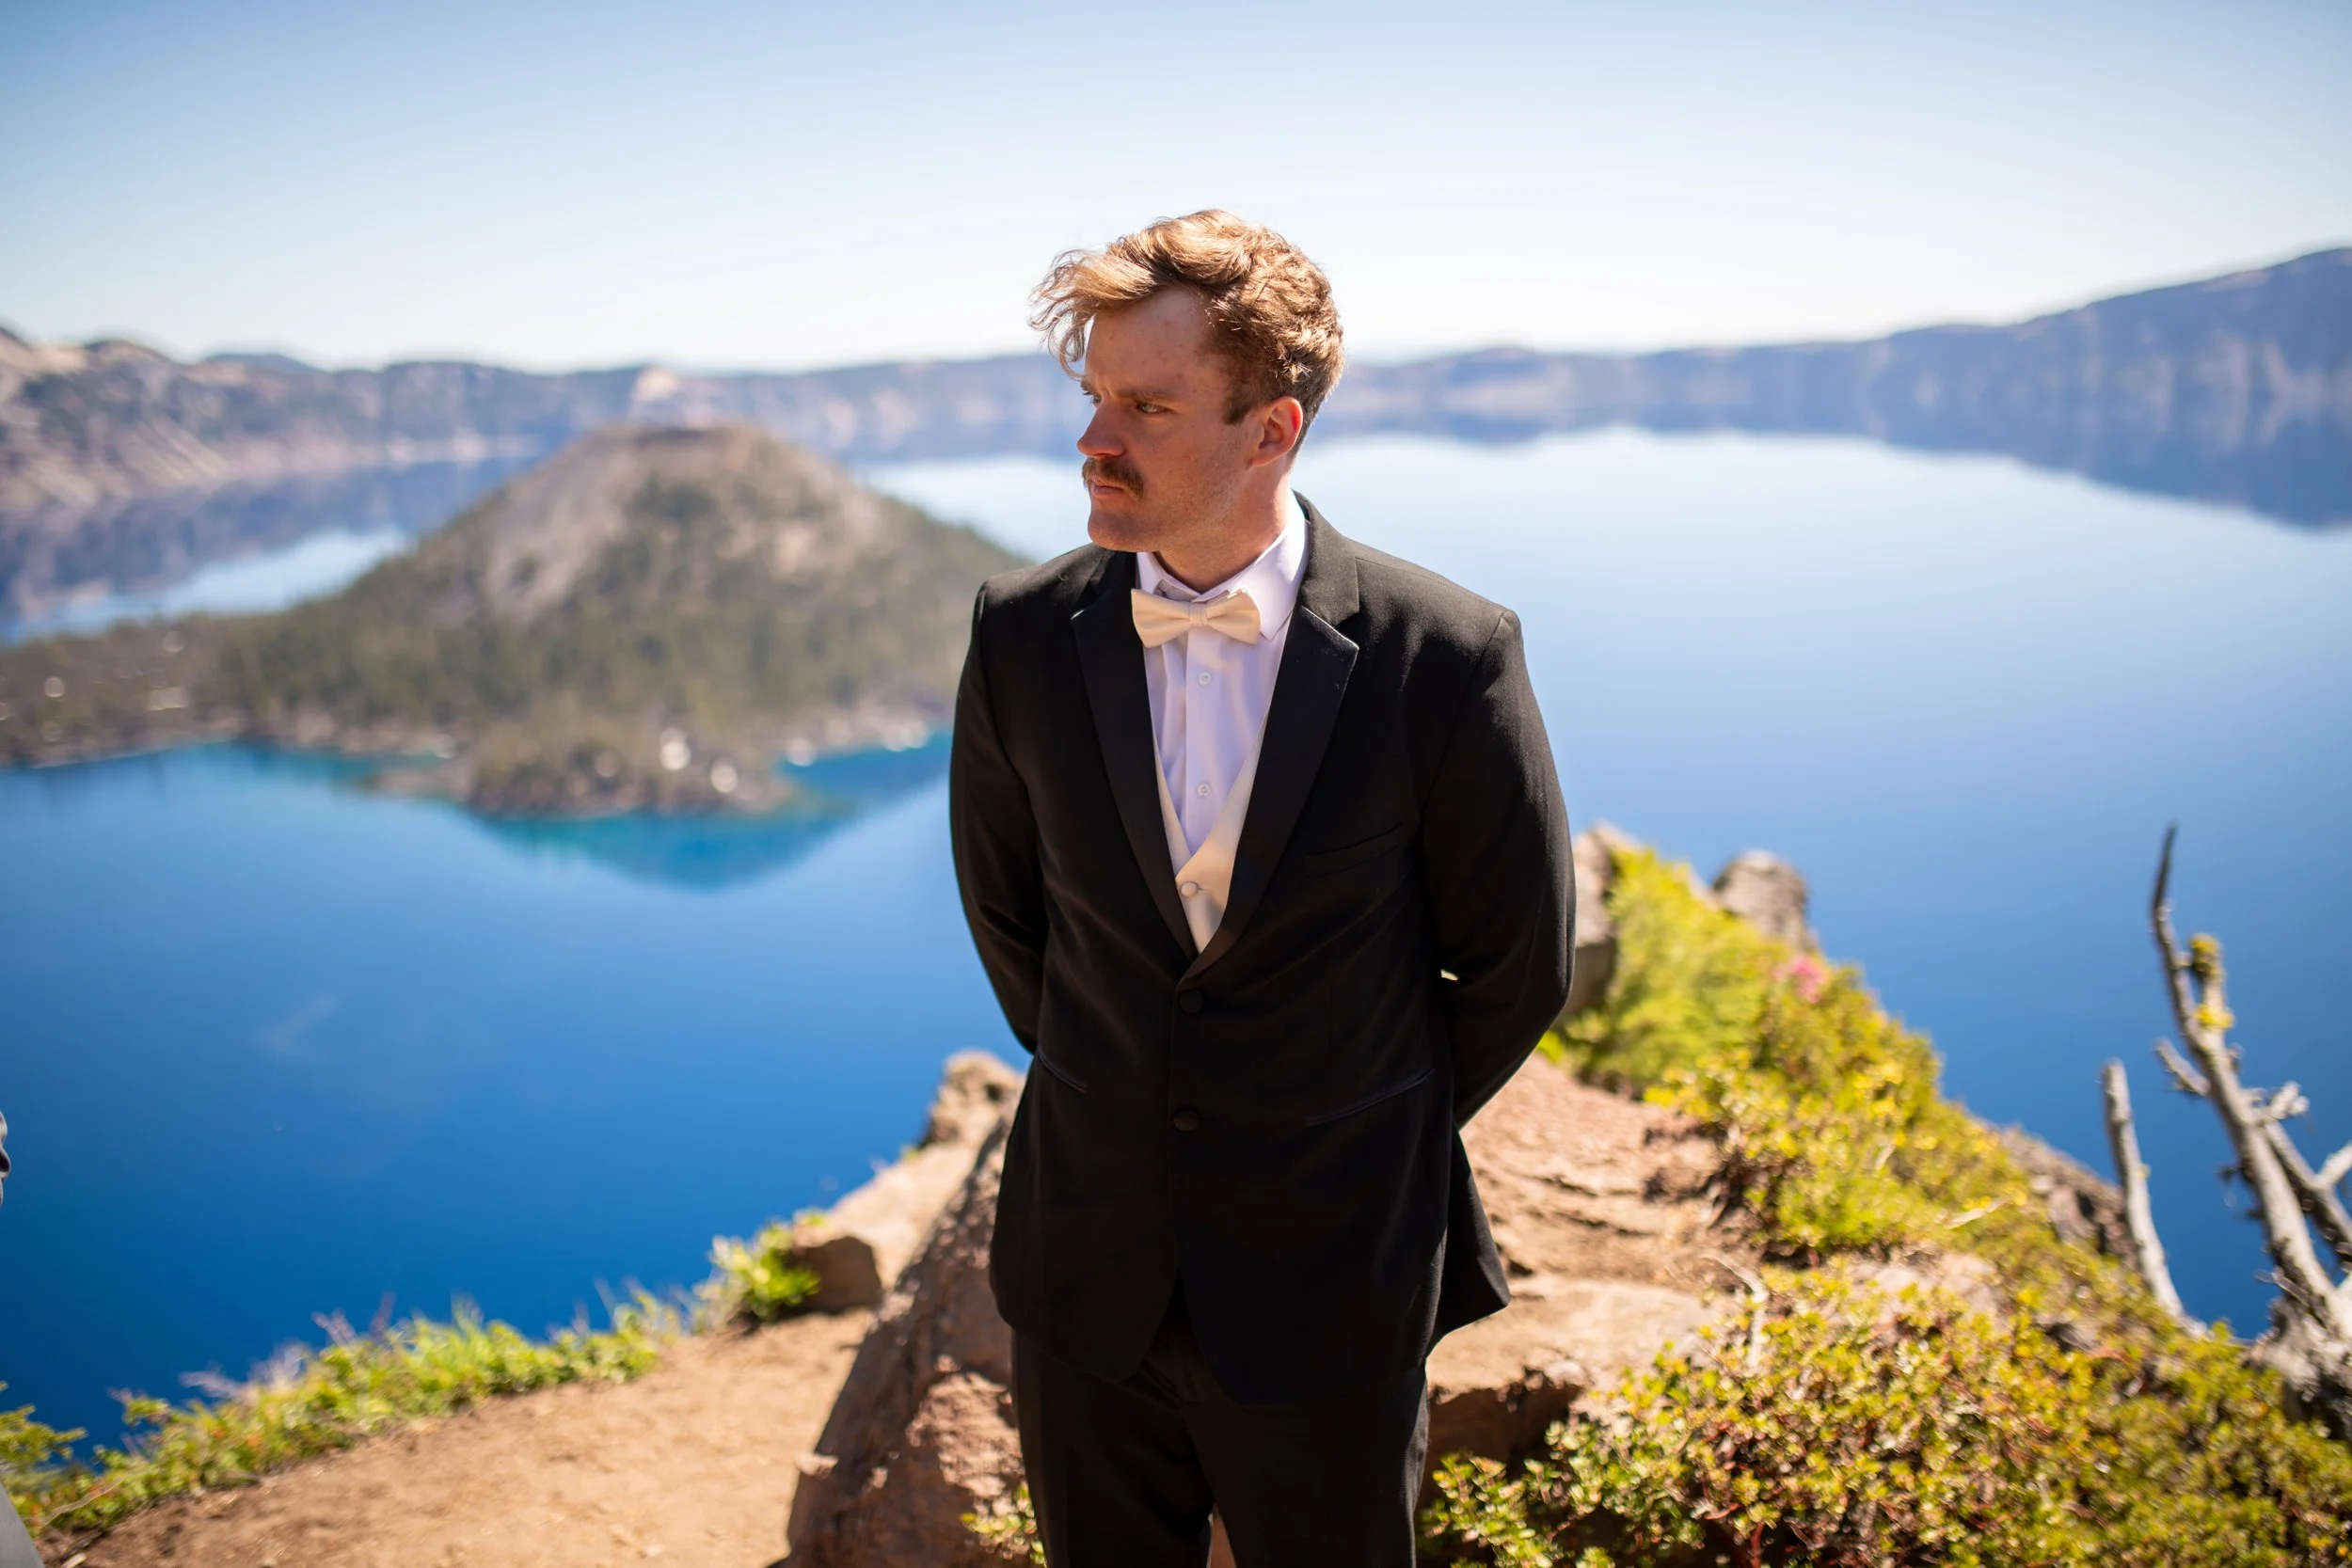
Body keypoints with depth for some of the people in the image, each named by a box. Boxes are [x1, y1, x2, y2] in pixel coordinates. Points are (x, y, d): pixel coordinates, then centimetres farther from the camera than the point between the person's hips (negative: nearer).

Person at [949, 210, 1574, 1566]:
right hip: (1085, 1270, 3)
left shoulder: (1445, 655, -16)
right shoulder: (1025, 633, -7)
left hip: (1326, 1287, -2)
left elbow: (1516, 966, -4)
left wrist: (1376, 1140, 7)